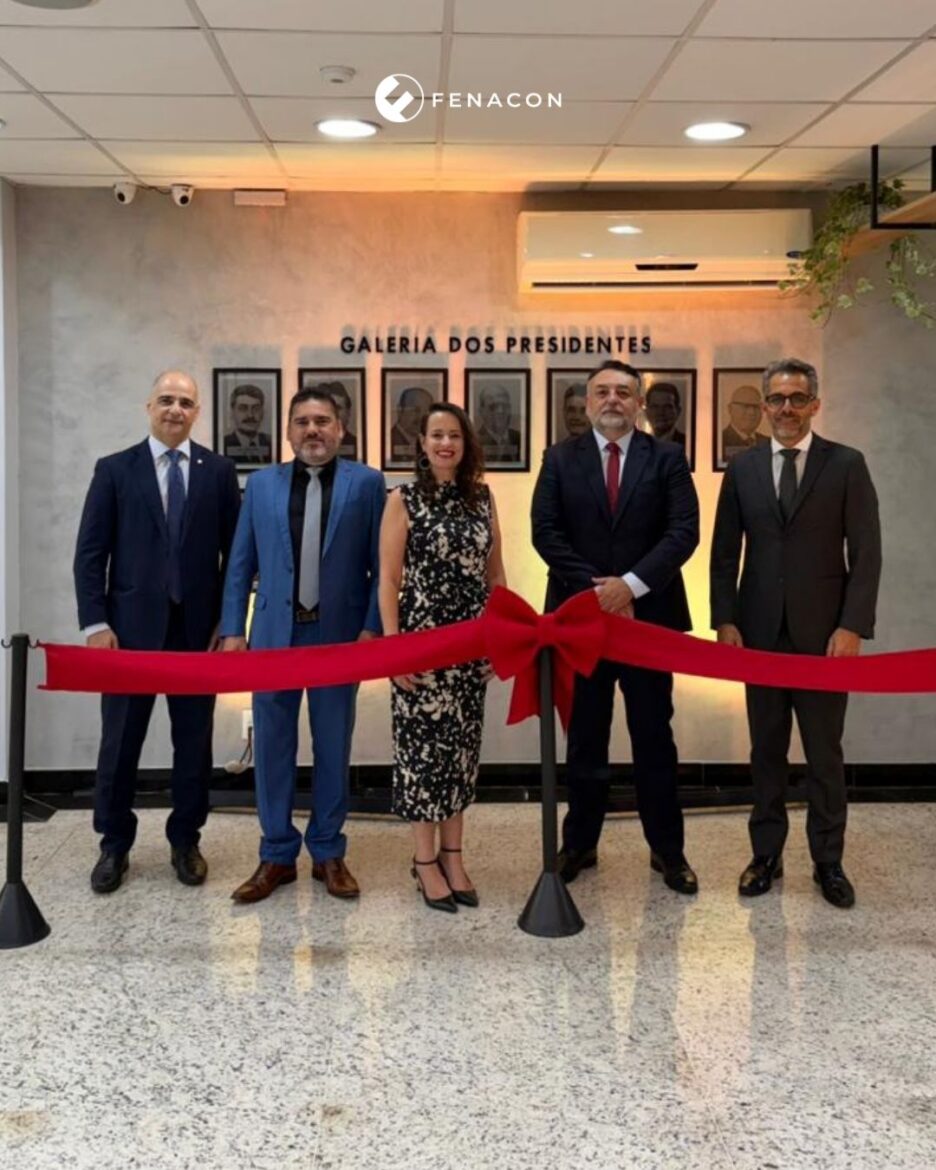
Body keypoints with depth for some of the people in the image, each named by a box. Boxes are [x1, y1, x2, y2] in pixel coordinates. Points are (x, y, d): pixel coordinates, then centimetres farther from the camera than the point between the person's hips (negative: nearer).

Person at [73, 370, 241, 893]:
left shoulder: (219, 471, 5)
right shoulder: (114, 469, 3)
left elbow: (235, 551, 5)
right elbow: (90, 552, 0)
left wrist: (228, 620, -2)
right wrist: (95, 622, -8)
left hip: (200, 628, 1)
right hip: (131, 627, -1)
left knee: (194, 739, 8)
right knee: (120, 740, 6)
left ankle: (186, 841, 23)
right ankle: (115, 845, 21)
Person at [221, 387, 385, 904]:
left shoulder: (366, 483, 1)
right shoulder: (261, 484, 8)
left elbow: (381, 564, -1)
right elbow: (240, 564, 8)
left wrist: (372, 627, -9)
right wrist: (232, 630, 1)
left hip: (339, 634, -1)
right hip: (275, 633, 2)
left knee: (333, 746, 8)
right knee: (272, 744, 6)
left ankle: (328, 852, 22)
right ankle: (277, 855, 18)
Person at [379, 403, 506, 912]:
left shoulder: (482, 498, 8)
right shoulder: (403, 500, -4)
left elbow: (495, 572, 12)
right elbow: (388, 579, -6)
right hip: (421, 640, -4)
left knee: (463, 744, 9)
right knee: (423, 743, 1)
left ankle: (452, 855, 21)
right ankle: (425, 858, 14)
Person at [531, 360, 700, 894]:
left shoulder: (667, 458, 2)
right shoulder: (560, 458, 5)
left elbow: (684, 532, -8)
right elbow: (546, 532, -3)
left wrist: (631, 584, -18)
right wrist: (594, 586, -13)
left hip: (649, 614, 0)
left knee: (654, 736, 7)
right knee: (584, 738, 10)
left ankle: (667, 849, 18)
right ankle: (580, 843, 21)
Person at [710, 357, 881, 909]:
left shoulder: (847, 465, 0)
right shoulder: (743, 467, 7)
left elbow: (866, 553, -4)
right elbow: (725, 551, 7)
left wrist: (852, 625, -11)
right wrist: (725, 619, -2)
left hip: (823, 632, -2)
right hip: (760, 631, 2)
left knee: (824, 751, 6)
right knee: (767, 748, 10)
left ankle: (829, 860, 17)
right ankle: (767, 853, 19)